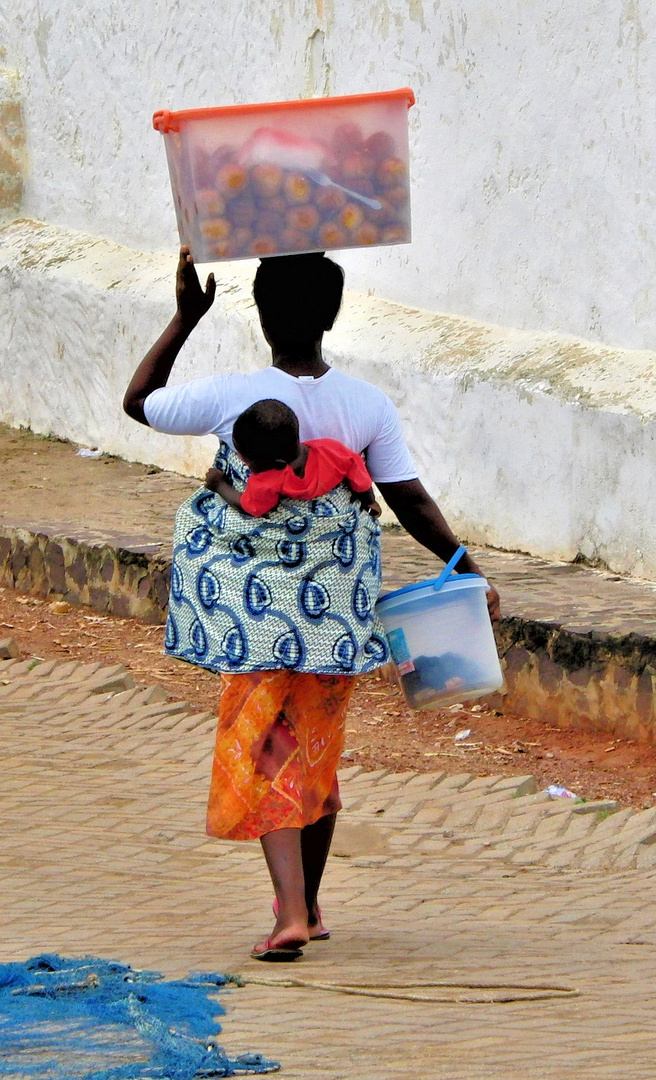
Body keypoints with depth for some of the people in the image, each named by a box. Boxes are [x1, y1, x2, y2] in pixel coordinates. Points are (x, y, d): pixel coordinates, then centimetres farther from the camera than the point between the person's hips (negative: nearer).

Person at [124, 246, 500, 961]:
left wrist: (184, 319, 5)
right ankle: (307, 904, 30)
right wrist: (467, 568, 8)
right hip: (337, 606, 3)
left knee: (263, 752, 1)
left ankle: (290, 915, -13)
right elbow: (410, 501, -3)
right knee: (317, 752, 18)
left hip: (256, 603, -3)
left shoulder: (229, 398, -14)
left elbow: (137, 401, 3)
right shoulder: (368, 406, -7)